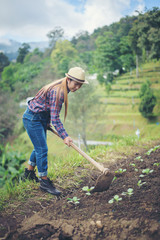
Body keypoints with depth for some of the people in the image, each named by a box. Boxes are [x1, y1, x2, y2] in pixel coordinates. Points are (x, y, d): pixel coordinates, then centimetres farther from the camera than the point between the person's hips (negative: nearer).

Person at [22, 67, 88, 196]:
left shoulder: (63, 89, 2)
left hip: (42, 118, 10)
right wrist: (64, 136, -30)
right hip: (32, 118, -10)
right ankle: (44, 182, 3)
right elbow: (55, 117, -29)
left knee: (39, 147, 18)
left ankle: (29, 173, 36)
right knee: (42, 149, -8)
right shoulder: (57, 91, -28)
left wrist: (47, 123, 19)